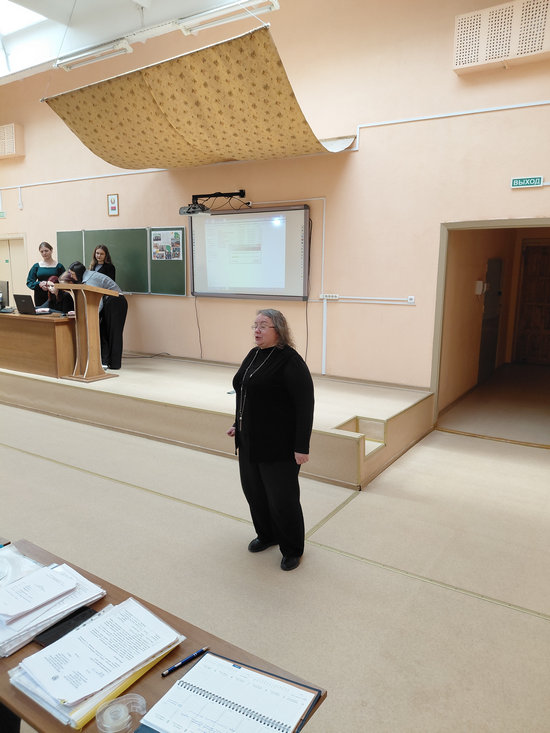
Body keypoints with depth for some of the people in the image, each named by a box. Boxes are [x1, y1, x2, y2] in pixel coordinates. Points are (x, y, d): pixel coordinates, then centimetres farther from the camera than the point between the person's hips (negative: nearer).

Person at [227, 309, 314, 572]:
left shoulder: (290, 362, -17)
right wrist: (238, 424, 19)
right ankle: (267, 535, 38)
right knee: (254, 491, 17)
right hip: (250, 442, 8)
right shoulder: (254, 355, 9)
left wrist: (301, 447, -20)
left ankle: (292, 549, 22)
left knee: (282, 498, 3)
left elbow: (304, 406, -19)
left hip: (278, 446, -8)